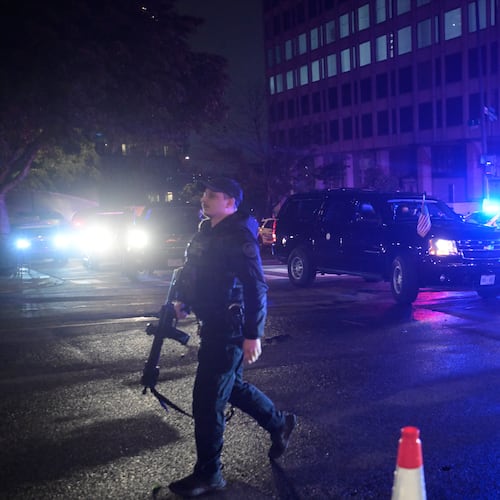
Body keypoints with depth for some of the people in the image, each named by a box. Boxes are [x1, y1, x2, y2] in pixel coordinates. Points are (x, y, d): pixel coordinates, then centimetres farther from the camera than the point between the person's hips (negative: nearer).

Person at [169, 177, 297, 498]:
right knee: (231, 386, 22)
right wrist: (184, 301, 16)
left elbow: (256, 289, -21)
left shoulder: (239, 236, -18)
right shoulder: (207, 230, 10)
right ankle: (280, 424, 42)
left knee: (207, 400, -4)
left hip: (230, 329, -9)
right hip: (212, 324, 10)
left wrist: (253, 335, -23)